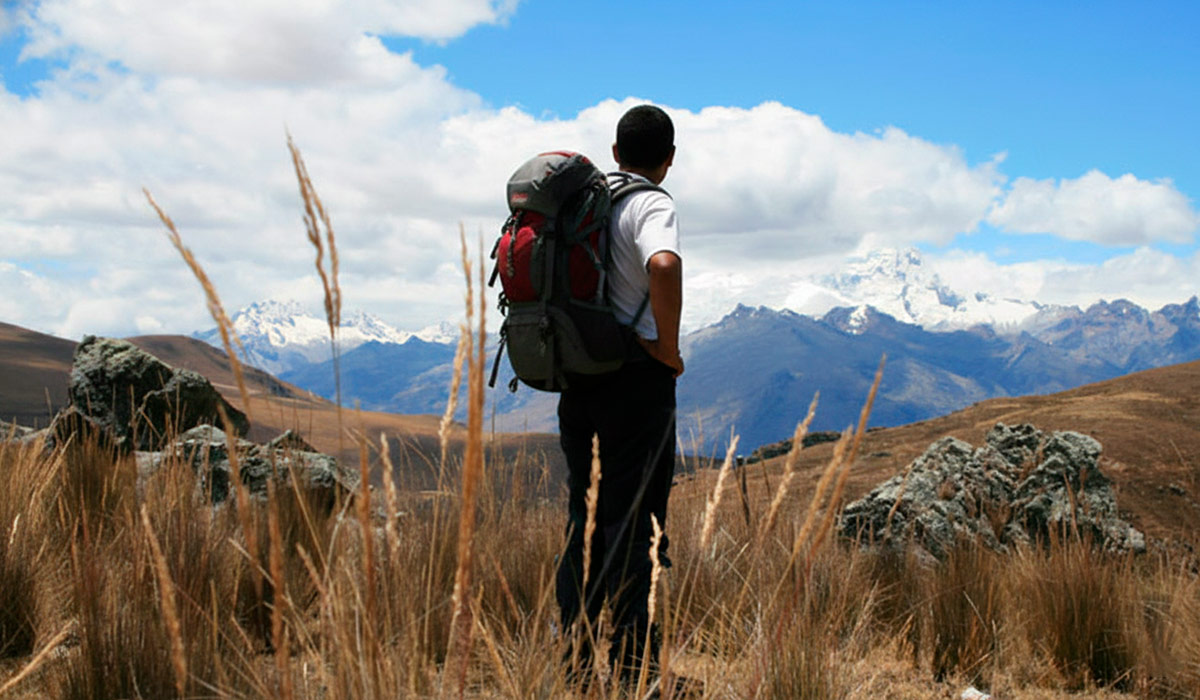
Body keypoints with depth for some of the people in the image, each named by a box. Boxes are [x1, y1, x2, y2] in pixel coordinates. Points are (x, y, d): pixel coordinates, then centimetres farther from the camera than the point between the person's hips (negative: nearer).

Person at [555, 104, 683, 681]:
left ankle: (574, 651, 16)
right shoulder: (651, 205, -10)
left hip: (575, 373, 7)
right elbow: (664, 266, -32)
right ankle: (632, 657, 0)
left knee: (583, 513, 12)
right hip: (636, 376, -7)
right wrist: (669, 347, -19)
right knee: (634, 517, -2)